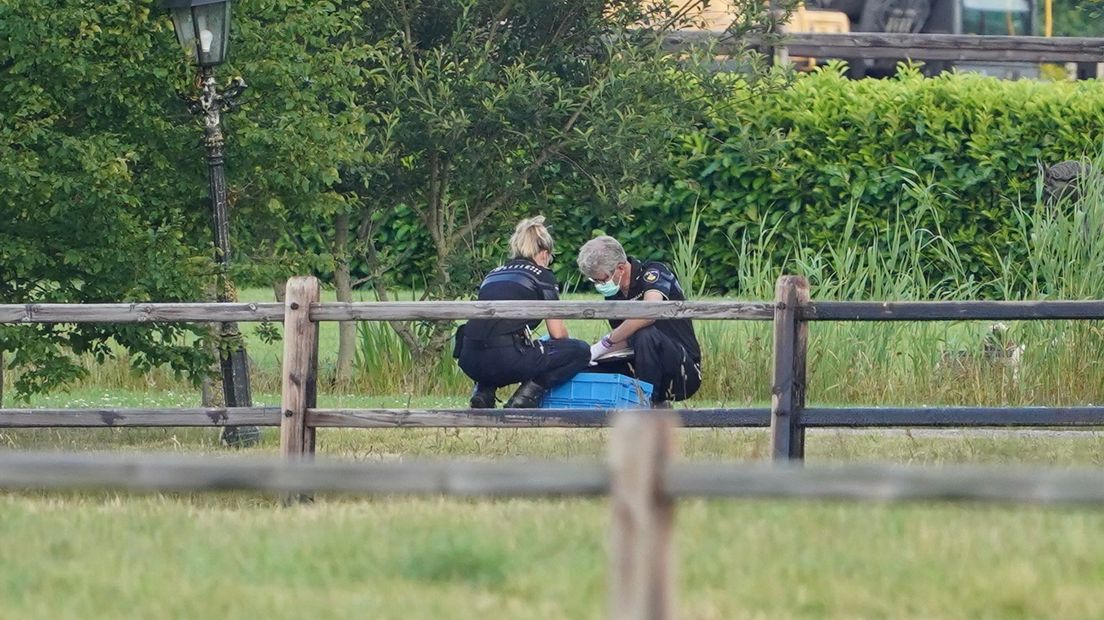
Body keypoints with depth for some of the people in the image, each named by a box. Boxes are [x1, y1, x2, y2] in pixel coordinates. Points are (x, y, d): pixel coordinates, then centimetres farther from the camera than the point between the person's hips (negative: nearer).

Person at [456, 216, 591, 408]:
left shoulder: (494, 274, 26)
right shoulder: (541, 275, 10)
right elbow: (558, 333, 9)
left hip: (469, 361, 6)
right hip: (504, 359, -6)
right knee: (580, 351, 8)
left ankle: (483, 390, 14)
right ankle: (528, 393, -6)